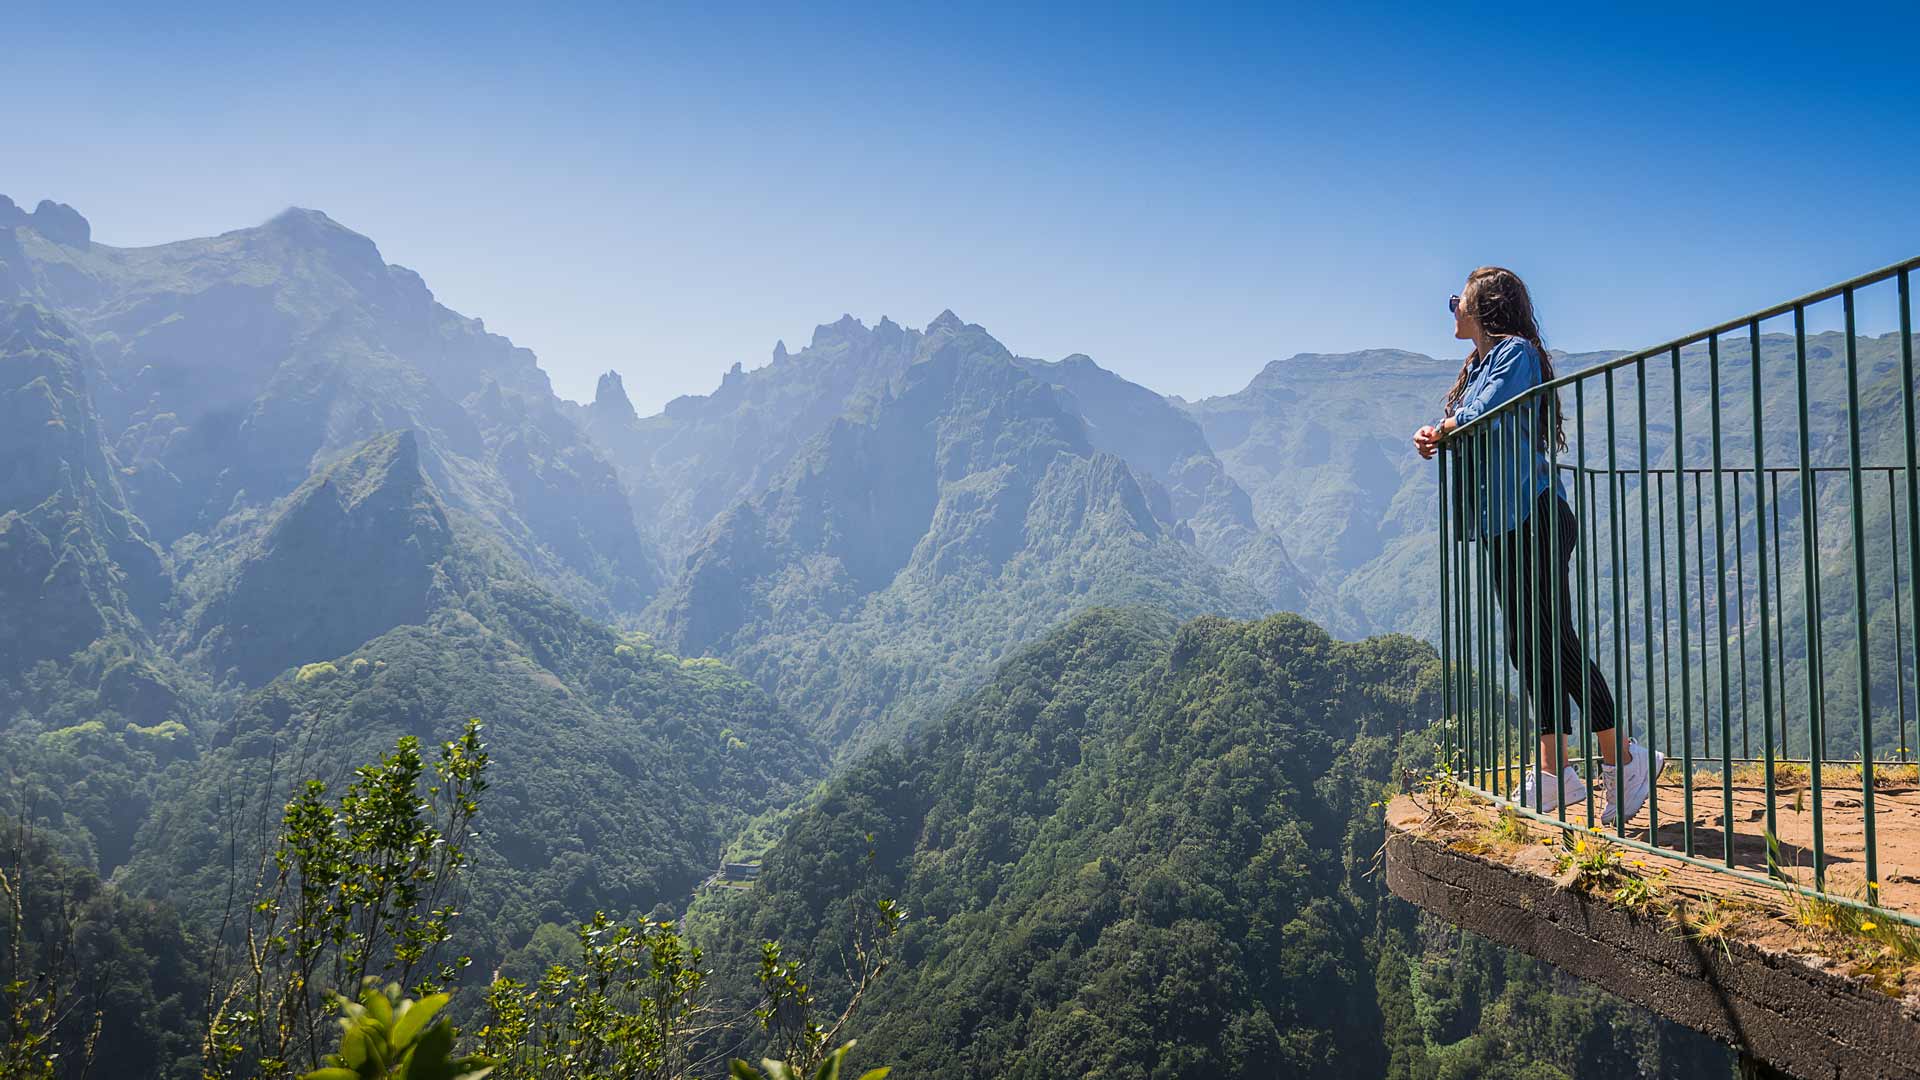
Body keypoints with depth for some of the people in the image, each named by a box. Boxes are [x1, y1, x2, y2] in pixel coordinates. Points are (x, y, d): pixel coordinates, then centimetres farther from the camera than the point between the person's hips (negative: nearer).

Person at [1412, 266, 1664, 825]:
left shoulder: (1515, 351, -7)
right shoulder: (1480, 363, 22)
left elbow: (1483, 417, -21)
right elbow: (1460, 431, 17)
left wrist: (1441, 427, -1)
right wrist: (1434, 438, -5)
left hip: (1531, 515, -10)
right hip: (1502, 524, 10)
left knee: (1552, 641, -10)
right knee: (1526, 644, 7)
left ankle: (1623, 759, 0)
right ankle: (1555, 772, 11)